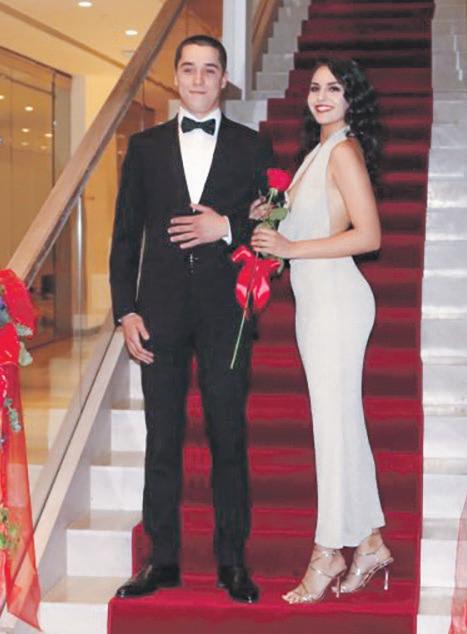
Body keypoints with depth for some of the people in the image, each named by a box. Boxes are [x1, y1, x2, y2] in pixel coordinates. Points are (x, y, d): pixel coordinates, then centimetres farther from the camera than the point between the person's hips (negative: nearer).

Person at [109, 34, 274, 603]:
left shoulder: (251, 147, 7)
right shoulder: (146, 146, 10)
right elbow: (125, 235, 7)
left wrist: (227, 228, -13)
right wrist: (126, 310, -1)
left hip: (225, 312, -1)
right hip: (161, 311, 1)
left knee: (228, 437, 4)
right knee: (162, 439, 6)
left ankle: (232, 561, 14)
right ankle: (163, 560, 15)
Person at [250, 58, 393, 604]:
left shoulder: (344, 151, -11)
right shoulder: (319, 150, 16)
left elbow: (369, 235, -18)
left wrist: (291, 248, -19)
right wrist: (272, 219, 8)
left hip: (337, 301, -10)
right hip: (314, 301, 10)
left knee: (334, 425, -2)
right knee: (343, 423, 13)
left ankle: (328, 553, 8)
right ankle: (369, 543, 22)